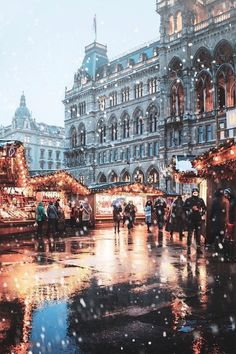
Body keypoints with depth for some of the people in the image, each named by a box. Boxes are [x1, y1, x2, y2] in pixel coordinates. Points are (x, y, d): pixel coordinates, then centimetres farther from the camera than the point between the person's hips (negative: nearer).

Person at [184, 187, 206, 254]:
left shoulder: (201, 200, 10)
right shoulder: (188, 200, 3)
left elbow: (204, 208, 16)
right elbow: (184, 208, 2)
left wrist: (201, 212, -3)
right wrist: (191, 208, -10)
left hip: (198, 219, 2)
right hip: (190, 219, -2)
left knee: (198, 234, 5)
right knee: (190, 234, -3)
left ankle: (198, 248, 13)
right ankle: (188, 248, 3)